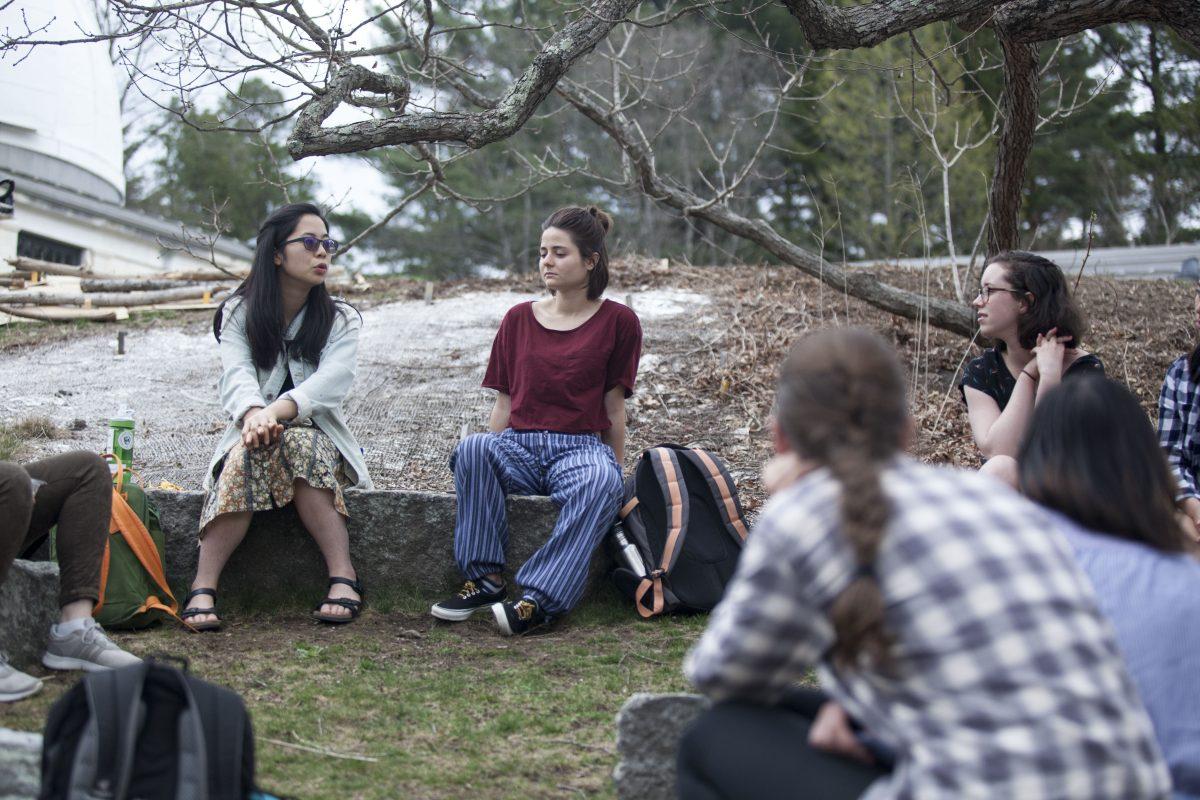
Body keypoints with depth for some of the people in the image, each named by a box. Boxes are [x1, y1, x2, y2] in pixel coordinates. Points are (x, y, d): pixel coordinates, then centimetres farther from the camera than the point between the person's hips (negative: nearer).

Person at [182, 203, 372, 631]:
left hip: (319, 440, 0)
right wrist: (254, 413, -41)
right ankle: (203, 586, -39)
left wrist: (277, 412, -38)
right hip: (253, 437, 0)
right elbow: (237, 377, -15)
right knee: (249, 451, -35)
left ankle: (343, 577, -38)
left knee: (298, 444, -35)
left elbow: (331, 381, -16)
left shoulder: (341, 320, 5)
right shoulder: (239, 314, 5)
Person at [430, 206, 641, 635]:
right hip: (520, 443, 3)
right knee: (472, 448, -32)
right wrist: (490, 458, 3)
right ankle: (486, 579, -30)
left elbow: (613, 406, 7)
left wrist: (617, 468, 6)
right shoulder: (519, 319, 15)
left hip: (582, 446, -3)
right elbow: (504, 402, 14)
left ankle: (537, 600, -45)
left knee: (601, 482, -39)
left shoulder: (617, 322, 6)